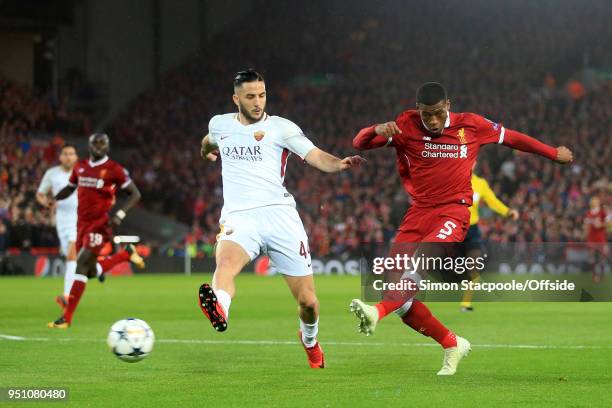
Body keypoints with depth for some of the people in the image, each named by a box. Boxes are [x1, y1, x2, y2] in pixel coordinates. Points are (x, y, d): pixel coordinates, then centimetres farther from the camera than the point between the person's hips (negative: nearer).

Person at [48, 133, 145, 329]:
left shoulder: (114, 170, -6)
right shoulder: (80, 167, 10)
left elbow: (135, 194, -3)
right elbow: (69, 188, 25)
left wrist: (120, 214, -17)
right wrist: (51, 199, 6)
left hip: (99, 224, -7)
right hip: (82, 223, 7)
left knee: (82, 264, -16)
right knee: (91, 271, 10)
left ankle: (67, 317, -13)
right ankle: (125, 254, 35)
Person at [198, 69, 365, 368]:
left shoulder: (281, 128, 3)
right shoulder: (220, 124, 14)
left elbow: (317, 157, -11)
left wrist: (339, 163, -30)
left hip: (280, 214, -1)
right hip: (238, 218, 1)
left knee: (307, 302, 2)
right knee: (226, 260, -36)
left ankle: (309, 340, 36)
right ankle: (219, 311, -68)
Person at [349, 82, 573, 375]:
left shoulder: (471, 125, 5)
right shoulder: (406, 126, 2)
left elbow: (512, 138, 21)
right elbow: (359, 143, -2)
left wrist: (554, 153, 30)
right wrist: (377, 130, -25)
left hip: (454, 212, -3)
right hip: (418, 212, 3)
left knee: (421, 255, -33)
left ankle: (378, 312, -52)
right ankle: (452, 345, 11)